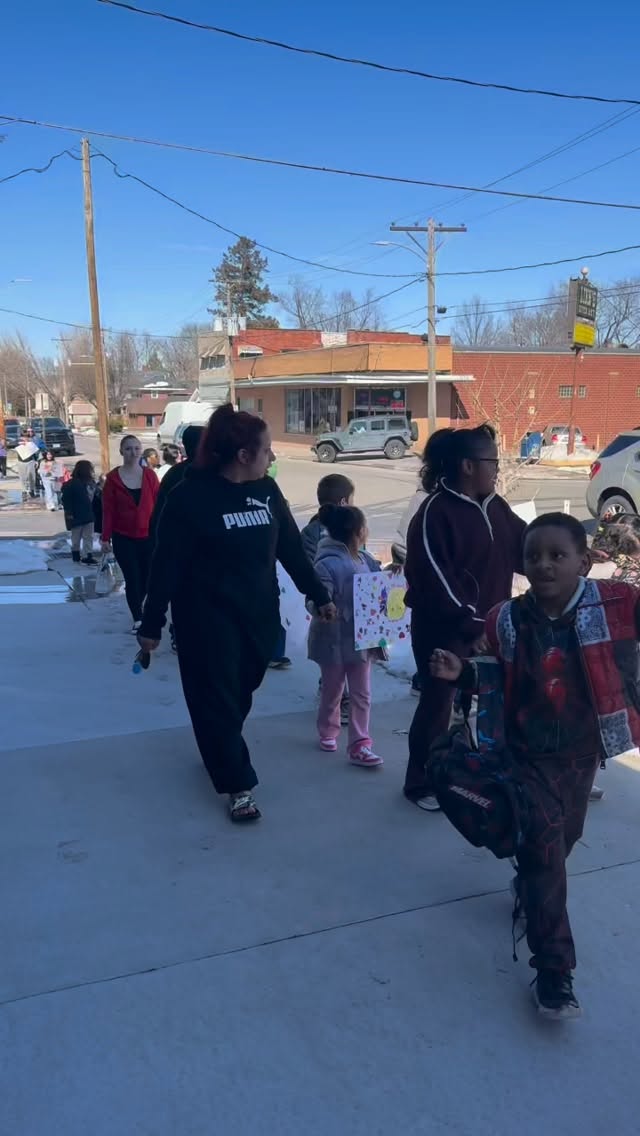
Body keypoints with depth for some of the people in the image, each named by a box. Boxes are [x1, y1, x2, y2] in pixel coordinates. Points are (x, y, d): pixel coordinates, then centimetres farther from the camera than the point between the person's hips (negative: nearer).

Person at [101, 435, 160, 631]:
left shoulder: (150, 475, 0)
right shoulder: (113, 478, -3)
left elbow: (158, 504, 1)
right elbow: (108, 510, -2)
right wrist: (106, 538, -4)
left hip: (148, 536, 2)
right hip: (123, 538, -1)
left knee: (148, 578, 7)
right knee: (132, 579, 0)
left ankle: (137, 606, 34)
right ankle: (138, 618, 13)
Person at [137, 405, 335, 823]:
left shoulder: (267, 490, 2)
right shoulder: (191, 496, -14)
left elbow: (291, 548, 9)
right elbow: (167, 563, -12)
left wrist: (319, 595, 11)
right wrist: (153, 624, -10)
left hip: (258, 615, 5)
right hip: (208, 618, -5)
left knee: (241, 693, 15)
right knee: (217, 698, 1)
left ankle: (220, 752, 40)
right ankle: (239, 784, 12)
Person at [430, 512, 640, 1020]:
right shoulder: (506, 621, -11)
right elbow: (495, 682, 0)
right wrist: (460, 672, -17)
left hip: (584, 751, 2)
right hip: (530, 755, -2)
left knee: (565, 837, 23)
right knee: (543, 845, -7)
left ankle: (531, 890, 56)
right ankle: (553, 969, 4)